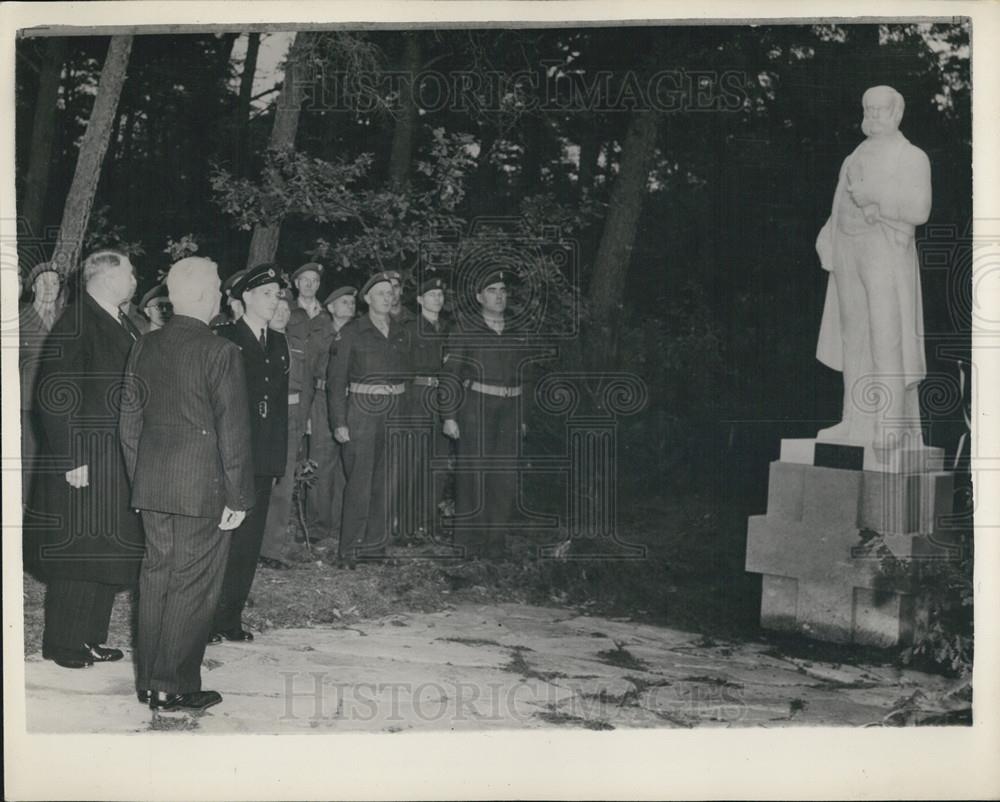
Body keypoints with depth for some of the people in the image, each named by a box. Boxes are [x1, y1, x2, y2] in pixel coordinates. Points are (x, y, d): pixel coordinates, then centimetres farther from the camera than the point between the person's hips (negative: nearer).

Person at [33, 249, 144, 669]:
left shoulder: (125, 327, 12)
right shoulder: (75, 324, -13)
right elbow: (53, 396, -17)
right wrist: (72, 459, -20)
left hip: (119, 465, 8)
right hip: (83, 466, -8)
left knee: (108, 556, 13)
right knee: (77, 555, 1)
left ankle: (90, 638, 24)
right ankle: (62, 645, 13)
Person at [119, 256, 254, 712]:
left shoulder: (145, 348, 6)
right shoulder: (220, 353, -14)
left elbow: (129, 422, 10)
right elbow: (232, 431, -14)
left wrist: (139, 481, 18)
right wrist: (238, 497, -8)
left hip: (152, 484, 7)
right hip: (203, 488, -6)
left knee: (156, 579, 15)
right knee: (192, 586, 3)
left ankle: (148, 681, 24)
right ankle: (173, 688, 8)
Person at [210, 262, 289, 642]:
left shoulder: (278, 343, 16)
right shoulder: (222, 339, -4)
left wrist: (279, 457, 11)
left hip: (264, 459, 6)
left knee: (249, 541, 8)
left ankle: (231, 619, 16)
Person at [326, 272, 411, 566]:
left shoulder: (401, 334, 12)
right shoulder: (351, 332, 0)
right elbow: (336, 379, -2)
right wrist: (339, 423, -9)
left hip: (396, 411, 4)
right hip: (362, 411, -4)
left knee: (385, 481, 7)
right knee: (360, 480, -6)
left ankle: (376, 543, 17)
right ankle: (351, 549, 3)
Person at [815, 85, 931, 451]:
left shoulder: (912, 157, 1)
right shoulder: (856, 157, 20)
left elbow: (919, 209, -9)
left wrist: (872, 197, -18)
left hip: (887, 253, -6)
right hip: (849, 254, 6)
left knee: (887, 337, -9)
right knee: (854, 338, 5)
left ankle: (892, 423, -7)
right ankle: (858, 422, 9)